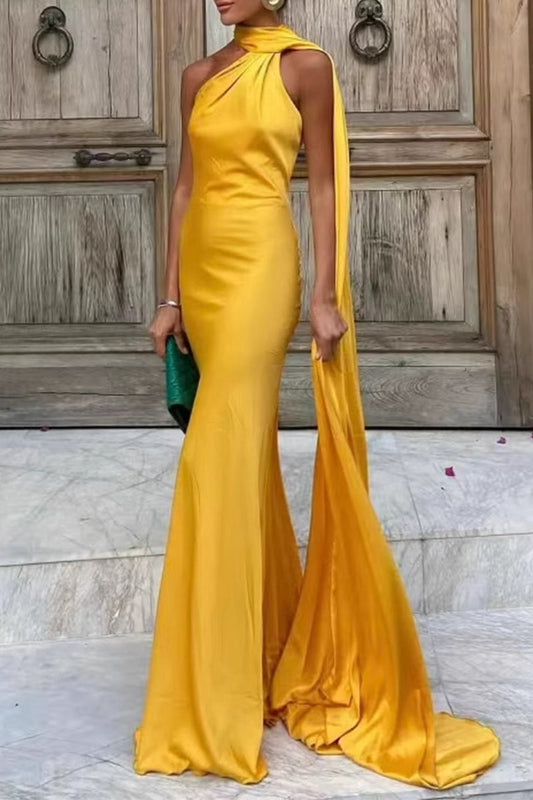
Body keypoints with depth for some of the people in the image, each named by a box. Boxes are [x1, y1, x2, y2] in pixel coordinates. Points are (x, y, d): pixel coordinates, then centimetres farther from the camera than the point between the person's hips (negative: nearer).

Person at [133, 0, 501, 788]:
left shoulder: (306, 65, -1)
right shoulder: (199, 76, 14)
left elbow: (324, 185, -3)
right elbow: (186, 188, 14)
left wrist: (327, 297, -8)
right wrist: (171, 297, 9)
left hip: (261, 261, -6)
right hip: (202, 264, 7)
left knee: (218, 454, -12)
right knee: (249, 454, 12)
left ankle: (210, 707, -5)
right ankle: (280, 647, 26)